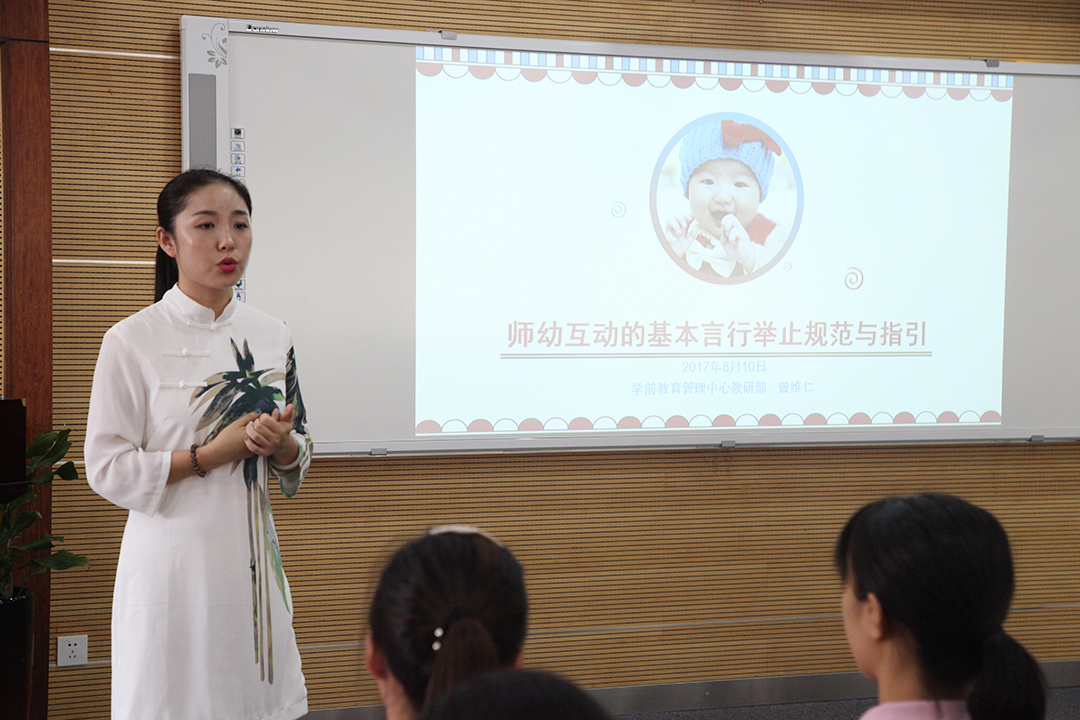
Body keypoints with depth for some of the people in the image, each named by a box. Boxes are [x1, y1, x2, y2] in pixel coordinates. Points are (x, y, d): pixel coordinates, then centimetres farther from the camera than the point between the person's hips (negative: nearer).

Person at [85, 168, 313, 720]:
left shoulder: (273, 337, 7)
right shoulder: (134, 340, -7)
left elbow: (297, 463, 14)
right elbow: (108, 469, -9)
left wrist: (282, 444, -9)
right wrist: (209, 456, -17)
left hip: (251, 554, 4)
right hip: (173, 556, -4)